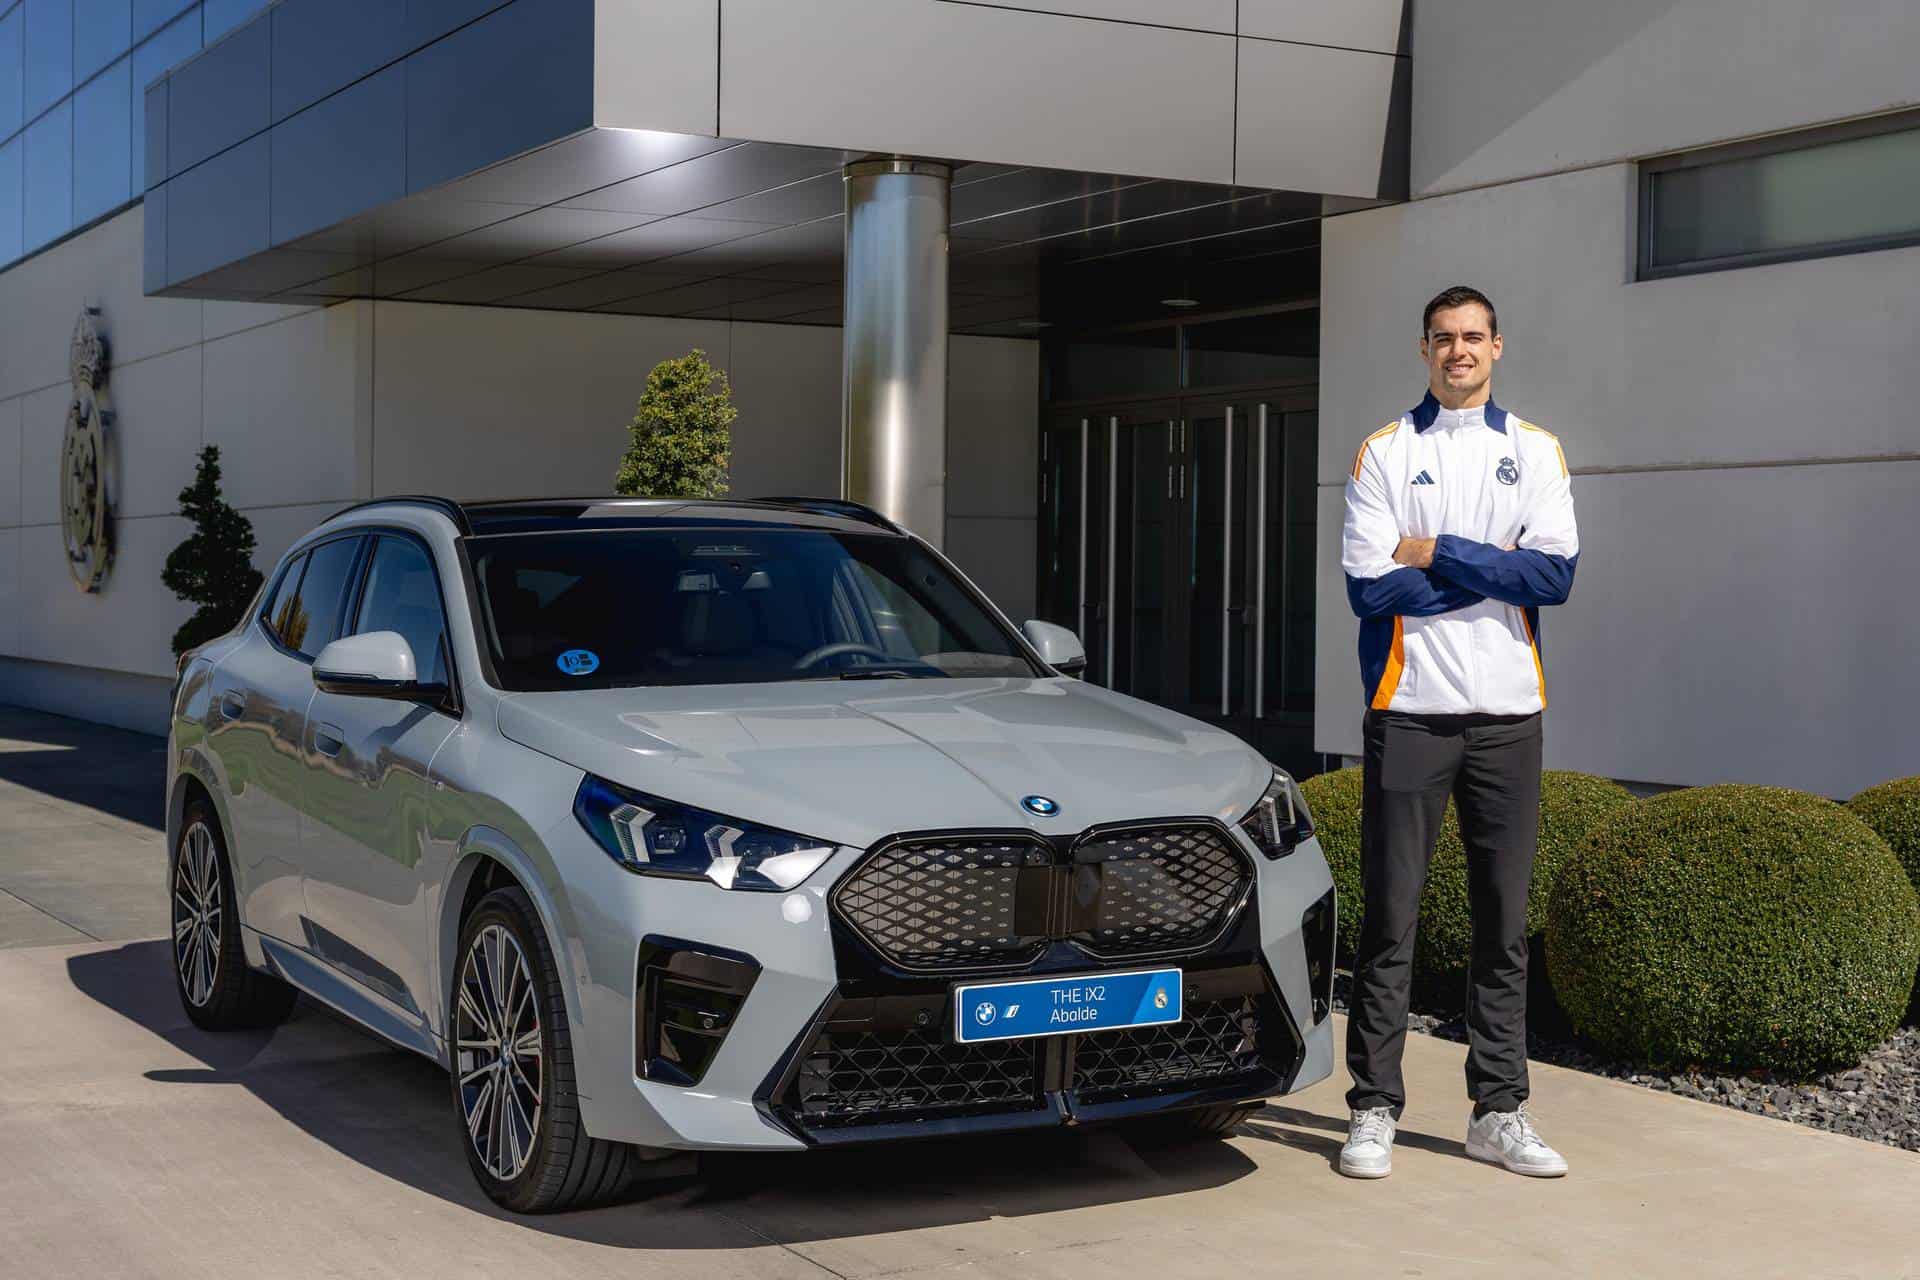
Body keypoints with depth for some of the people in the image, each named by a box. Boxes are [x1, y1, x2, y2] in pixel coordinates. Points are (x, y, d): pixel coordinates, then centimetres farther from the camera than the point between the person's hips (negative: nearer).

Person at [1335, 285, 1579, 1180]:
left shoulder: (1535, 452, 10)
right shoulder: (1385, 453, 5)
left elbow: (1556, 572, -5)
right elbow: (1370, 586, -8)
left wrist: (1436, 555, -9)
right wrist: (1495, 573, -7)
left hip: (1508, 711, 2)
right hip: (1409, 709, -2)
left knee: (1503, 920, 6)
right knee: (1391, 917, 0)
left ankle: (1498, 1112, 14)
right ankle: (1374, 1111, 6)